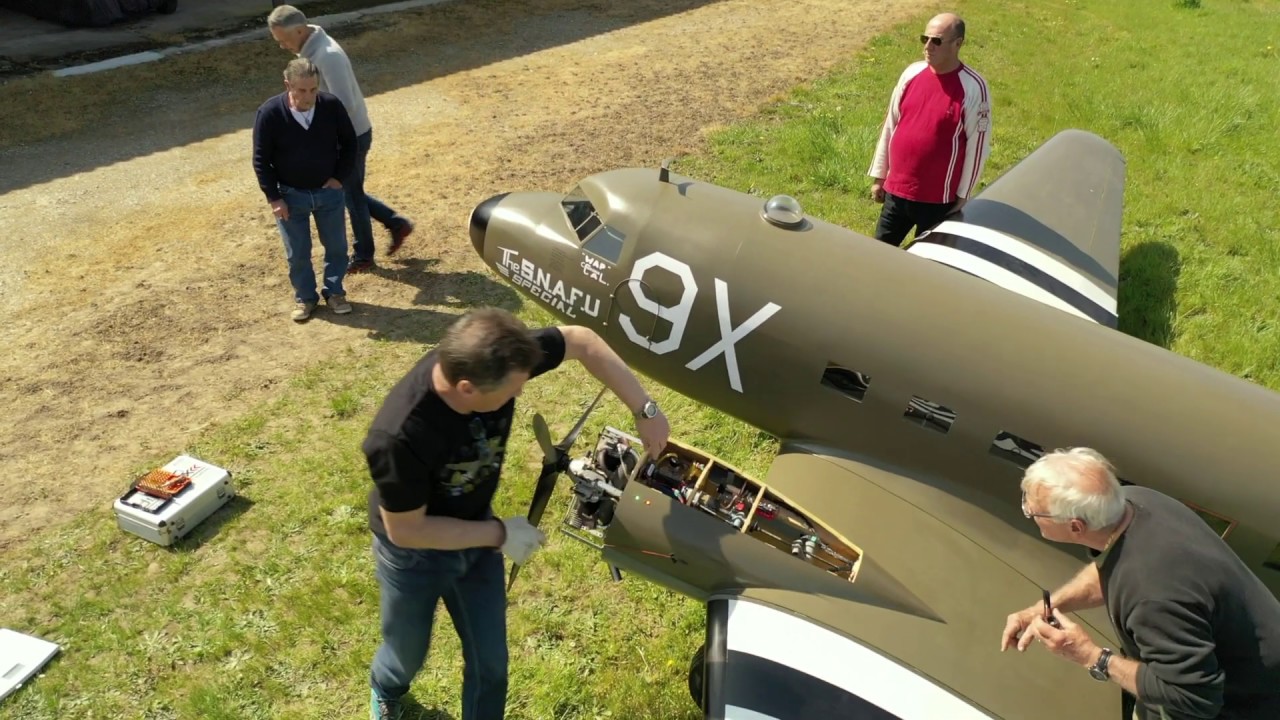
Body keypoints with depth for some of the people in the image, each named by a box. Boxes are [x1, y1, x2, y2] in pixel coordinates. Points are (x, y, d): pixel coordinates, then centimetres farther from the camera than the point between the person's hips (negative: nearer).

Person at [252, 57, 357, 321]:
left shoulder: (332, 105, -14)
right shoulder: (269, 113, -19)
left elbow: (349, 142, 2)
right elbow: (261, 160, -10)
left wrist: (339, 176, -5)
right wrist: (274, 197, -11)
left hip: (329, 191, 2)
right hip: (291, 195, -1)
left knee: (336, 246, 12)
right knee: (297, 253, 10)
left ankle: (334, 292, 33)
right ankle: (304, 297, 30)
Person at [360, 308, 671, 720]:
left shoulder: (494, 361, -30)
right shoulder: (399, 438, -43)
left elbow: (581, 341, -16)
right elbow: (405, 530, -28)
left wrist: (645, 412, -18)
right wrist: (501, 534, -23)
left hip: (474, 532, 4)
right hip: (414, 552, -3)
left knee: (490, 661, 15)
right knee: (409, 653, 25)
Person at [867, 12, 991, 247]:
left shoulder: (973, 87, -13)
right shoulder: (911, 73, 1)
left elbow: (978, 144, -9)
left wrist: (963, 194, -6)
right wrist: (879, 176, 10)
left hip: (937, 198, -4)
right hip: (896, 190, 5)